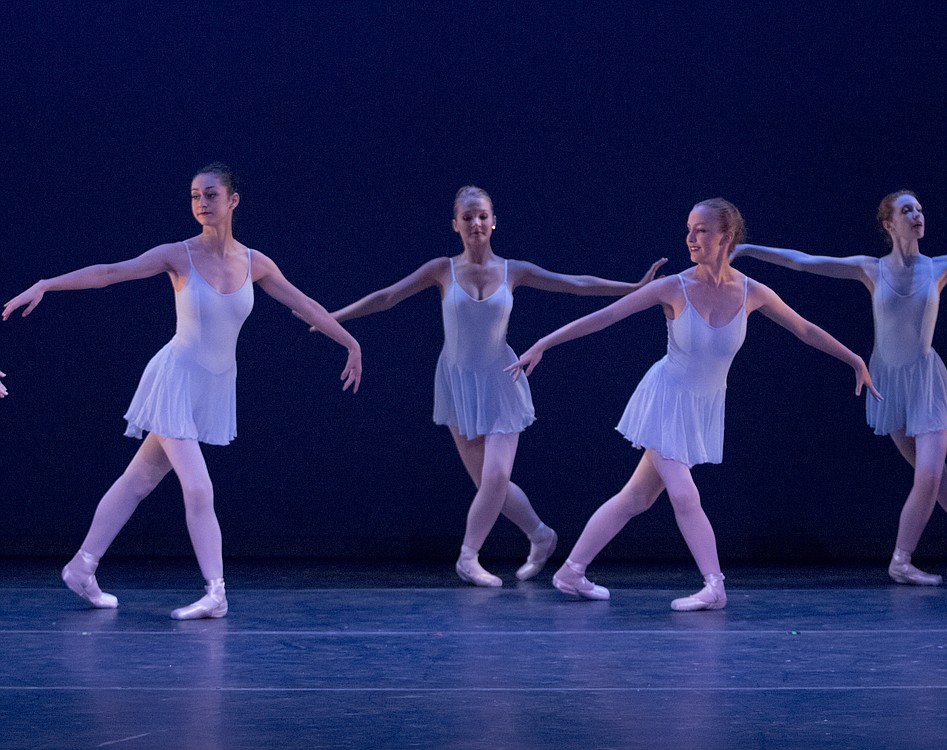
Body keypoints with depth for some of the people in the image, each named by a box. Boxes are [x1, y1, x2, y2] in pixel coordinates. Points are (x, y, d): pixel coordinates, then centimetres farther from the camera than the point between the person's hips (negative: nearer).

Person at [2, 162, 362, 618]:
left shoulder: (255, 264, 1)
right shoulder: (179, 256, -10)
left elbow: (304, 306, 11)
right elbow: (109, 272, -14)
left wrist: (351, 344, 17)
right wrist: (44, 285, -23)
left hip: (215, 389, 4)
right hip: (175, 380, -4)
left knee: (139, 480, 11)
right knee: (198, 488, -13)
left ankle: (82, 566, 21)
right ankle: (215, 593, -7)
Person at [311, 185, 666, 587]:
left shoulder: (513, 271, -1)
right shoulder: (443, 270, -3)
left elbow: (577, 284, 0)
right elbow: (388, 296, -2)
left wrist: (636, 287, -4)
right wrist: (332, 316, -5)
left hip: (499, 381, 0)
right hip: (457, 381, 0)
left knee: (496, 477, -13)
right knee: (487, 481, 4)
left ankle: (468, 558, 5)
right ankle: (540, 535, 27)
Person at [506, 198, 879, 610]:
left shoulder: (752, 293, -10)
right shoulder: (675, 288, -17)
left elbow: (805, 330, 4)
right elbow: (602, 317, -13)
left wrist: (855, 360, 9)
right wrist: (541, 345, -16)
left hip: (705, 408, 3)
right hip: (667, 400, -3)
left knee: (637, 497, 7)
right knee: (684, 495, -14)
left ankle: (571, 572, 17)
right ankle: (715, 587, -5)